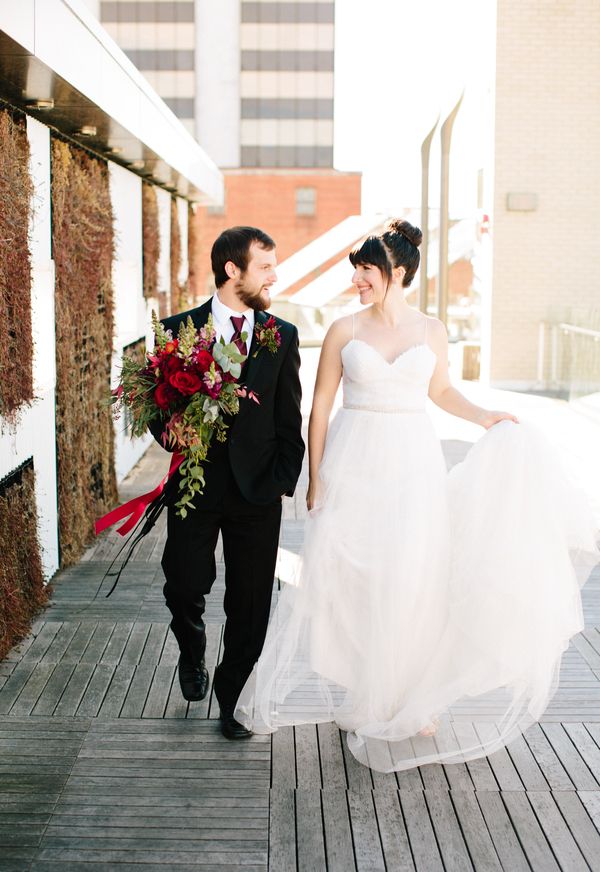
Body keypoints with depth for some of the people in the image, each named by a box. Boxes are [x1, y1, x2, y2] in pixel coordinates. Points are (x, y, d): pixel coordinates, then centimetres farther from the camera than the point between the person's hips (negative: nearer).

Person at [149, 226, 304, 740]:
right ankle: (193, 655, 34)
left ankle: (232, 699, 22)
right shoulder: (179, 329, 2)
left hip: (257, 488, 1)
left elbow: (291, 419, 6)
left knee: (250, 605, 4)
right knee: (185, 586, 0)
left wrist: (283, 482, -1)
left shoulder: (283, 336, 6)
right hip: (196, 485, -1)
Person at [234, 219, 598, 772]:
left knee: (413, 581, 0)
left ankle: (412, 697, 17)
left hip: (415, 463, 1)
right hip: (356, 463, 0)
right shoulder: (345, 331, 1)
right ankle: (358, 691, 19)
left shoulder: (431, 331, 4)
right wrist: (315, 477, -2)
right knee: (350, 579, 1)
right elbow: (320, 405, 3)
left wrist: (487, 418, 5)